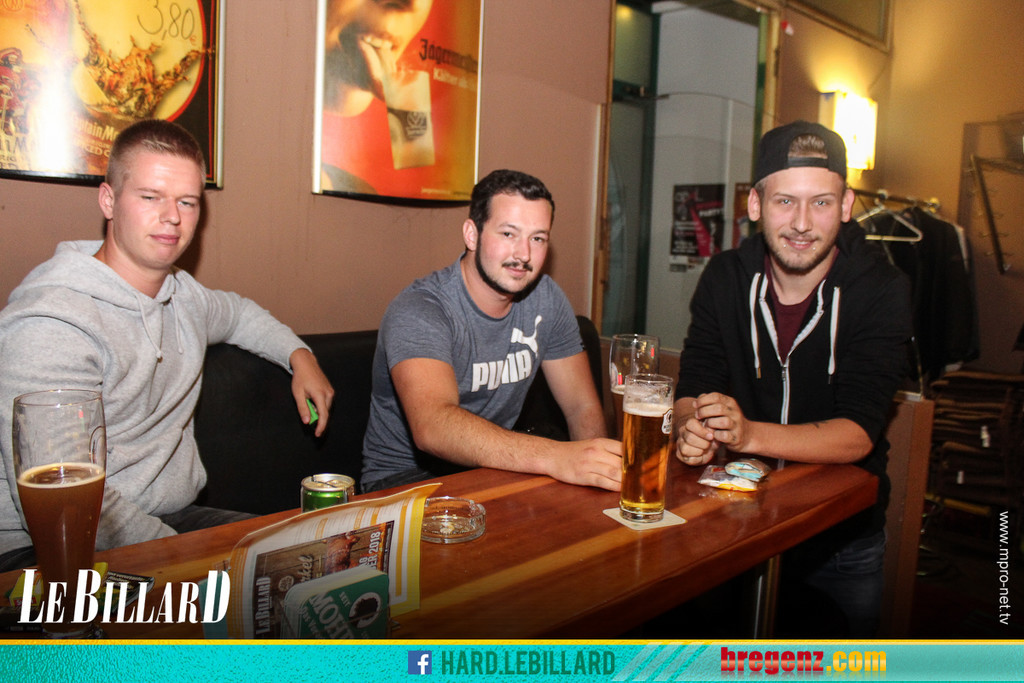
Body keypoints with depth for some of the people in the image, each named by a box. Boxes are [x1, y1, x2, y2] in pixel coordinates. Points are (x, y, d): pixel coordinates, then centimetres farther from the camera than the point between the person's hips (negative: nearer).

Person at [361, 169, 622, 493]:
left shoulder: (547, 300, -2)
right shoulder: (417, 311, -22)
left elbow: (583, 406, 1)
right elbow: (432, 426, -39)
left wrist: (594, 462, -21)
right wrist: (556, 457, -51)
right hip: (409, 475, -5)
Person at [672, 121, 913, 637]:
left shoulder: (882, 291, -15)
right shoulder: (725, 278, -7)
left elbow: (858, 434, -24)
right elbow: (692, 388, -8)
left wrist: (748, 434, -41)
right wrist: (692, 428, -33)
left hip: (843, 540, -1)